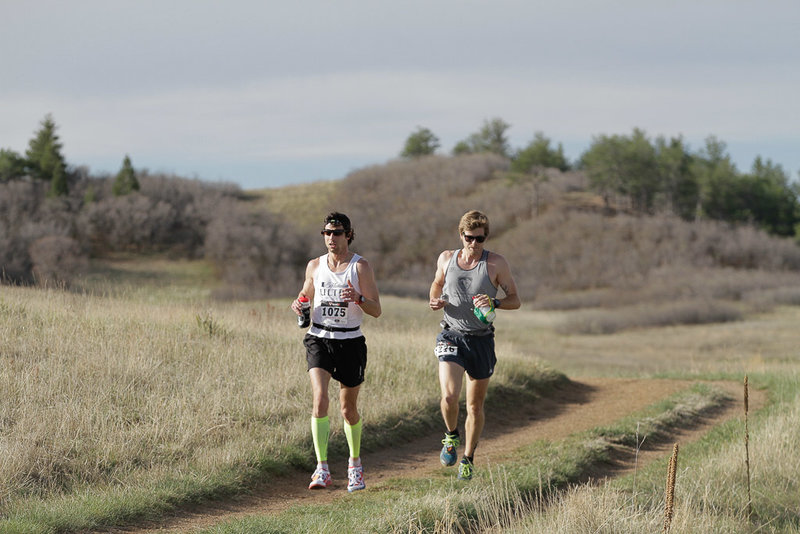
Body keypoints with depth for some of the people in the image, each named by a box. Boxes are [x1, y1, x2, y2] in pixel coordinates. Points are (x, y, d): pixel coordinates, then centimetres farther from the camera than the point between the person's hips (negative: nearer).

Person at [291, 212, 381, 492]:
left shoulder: (361, 266, -4)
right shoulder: (315, 266, 5)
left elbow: (376, 310, -6)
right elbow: (306, 295, 22)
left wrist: (358, 298, -26)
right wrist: (299, 304, -2)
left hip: (350, 342, -1)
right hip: (319, 340, 1)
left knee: (348, 408, 9)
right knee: (319, 398, -20)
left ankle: (355, 463, 34)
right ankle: (322, 469, -23)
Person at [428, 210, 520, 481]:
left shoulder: (496, 263, -3)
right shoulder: (446, 259, 3)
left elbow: (515, 300, -1)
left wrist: (494, 302, -21)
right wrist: (435, 301, 0)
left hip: (481, 339, 0)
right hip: (452, 336, 0)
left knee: (475, 405, 9)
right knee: (449, 396, -21)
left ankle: (468, 459, 27)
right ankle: (451, 436, 11)